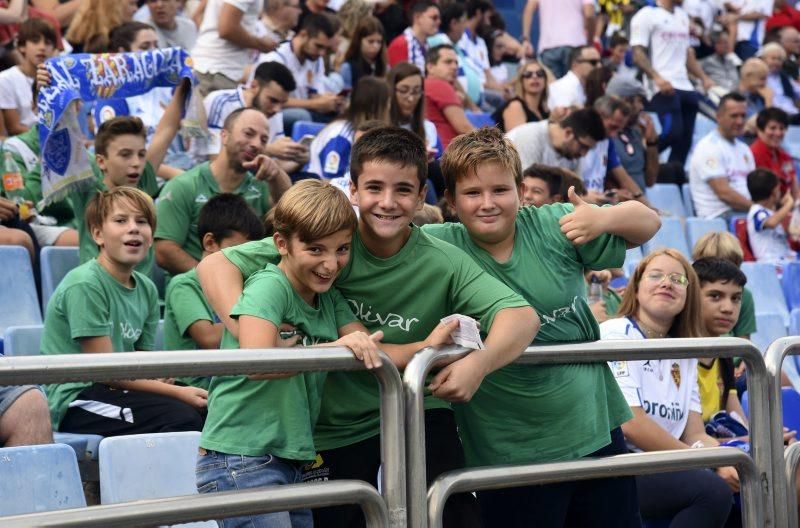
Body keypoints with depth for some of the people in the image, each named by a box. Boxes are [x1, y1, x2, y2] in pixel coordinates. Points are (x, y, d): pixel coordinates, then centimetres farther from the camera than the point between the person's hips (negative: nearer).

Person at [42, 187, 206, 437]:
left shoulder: (146, 289, 10)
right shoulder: (85, 285, -14)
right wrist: (177, 392, -17)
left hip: (115, 393, 8)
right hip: (76, 401, -8)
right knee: (182, 418, -26)